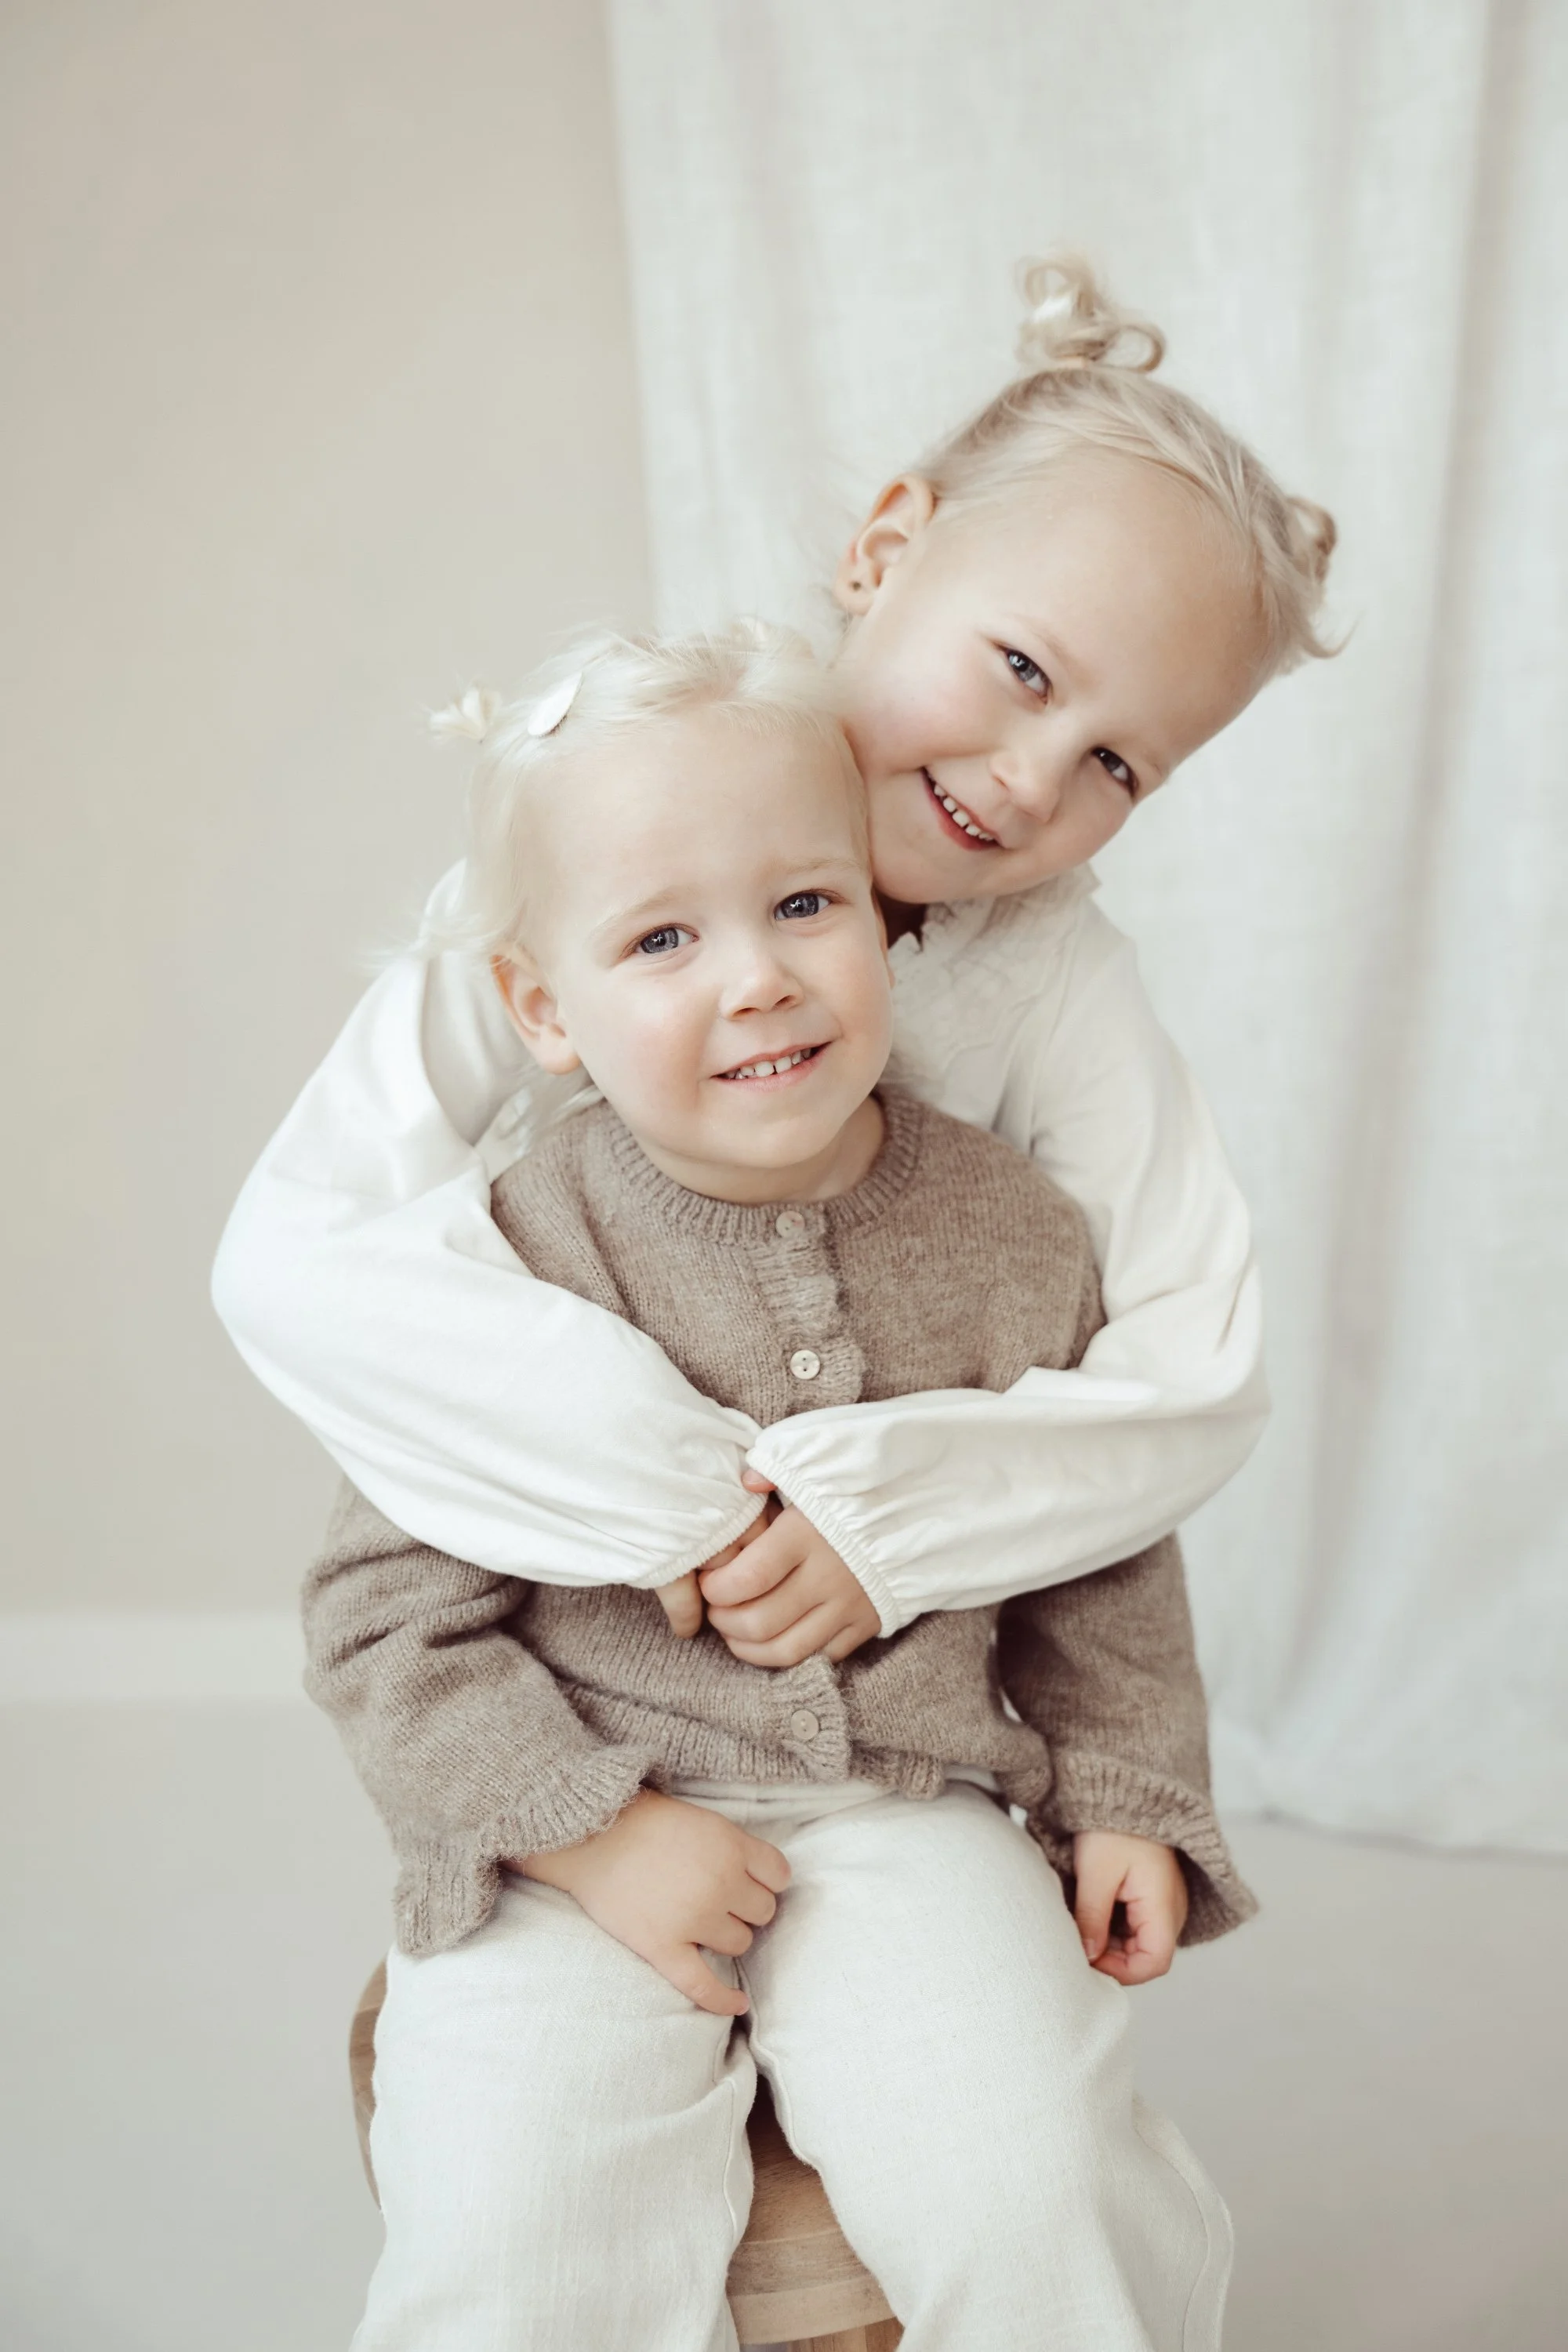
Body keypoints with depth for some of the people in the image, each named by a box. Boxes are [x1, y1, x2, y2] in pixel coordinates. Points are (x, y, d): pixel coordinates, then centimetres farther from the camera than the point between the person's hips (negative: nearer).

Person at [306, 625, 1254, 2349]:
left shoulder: (1002, 1233, 0)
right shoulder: (518, 1259, -10)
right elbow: (388, 1608, -6)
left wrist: (1125, 1795, 8)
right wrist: (592, 1834, -13)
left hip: (905, 1812, 2)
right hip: (580, 1827, -1)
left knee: (1033, 2208, -17)